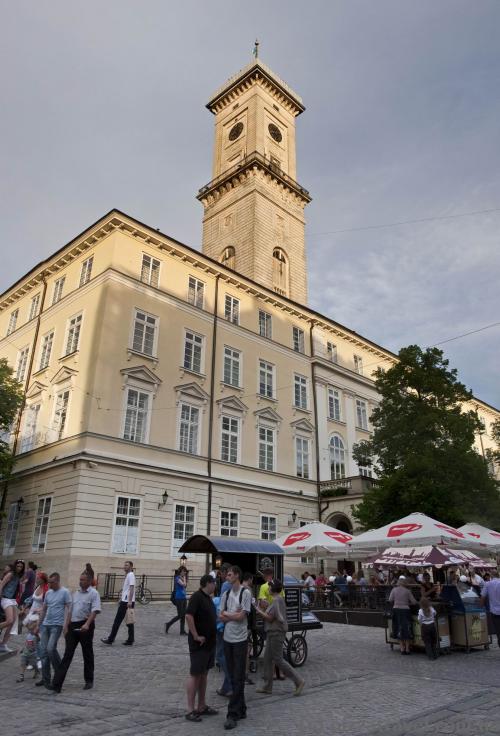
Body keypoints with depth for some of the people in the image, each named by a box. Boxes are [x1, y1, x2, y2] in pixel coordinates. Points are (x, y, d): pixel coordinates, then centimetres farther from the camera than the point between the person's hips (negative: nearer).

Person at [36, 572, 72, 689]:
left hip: (57, 625, -6)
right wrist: (38, 625, 18)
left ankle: (59, 672, 6)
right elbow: (43, 610, 20)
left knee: (51, 648, -16)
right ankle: (45, 678, 17)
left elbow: (68, 609, -9)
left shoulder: (65, 592, -7)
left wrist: (65, 625, -16)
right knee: (43, 652, 6)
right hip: (45, 625, 7)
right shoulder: (48, 593, 12)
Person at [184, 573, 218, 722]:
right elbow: (189, 616, -28)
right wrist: (196, 636, -23)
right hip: (199, 643, -9)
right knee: (195, 675, -1)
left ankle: (202, 706, 24)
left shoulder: (208, 598, 12)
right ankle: (190, 710, 6)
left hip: (210, 642, 9)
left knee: (204, 674, 15)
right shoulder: (197, 597, -17)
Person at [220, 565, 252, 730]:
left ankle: (233, 714, 2)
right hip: (227, 639, 6)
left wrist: (226, 613, -3)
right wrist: (234, 614, -12)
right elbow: (221, 617, 2)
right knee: (233, 677, 13)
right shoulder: (226, 594, 7)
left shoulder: (245, 593, -10)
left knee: (238, 678, -2)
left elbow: (241, 616, -15)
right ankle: (241, 709, 24)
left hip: (240, 639, -6)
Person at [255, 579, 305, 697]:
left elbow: (270, 618, -19)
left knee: (278, 660, -4)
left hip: (276, 633, -10)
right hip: (273, 633, 10)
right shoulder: (278, 599, 13)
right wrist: (262, 611, 7)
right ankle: (267, 687, 19)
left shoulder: (277, 601, -18)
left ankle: (298, 681, 2)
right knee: (267, 659, 12)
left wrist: (259, 611, -9)